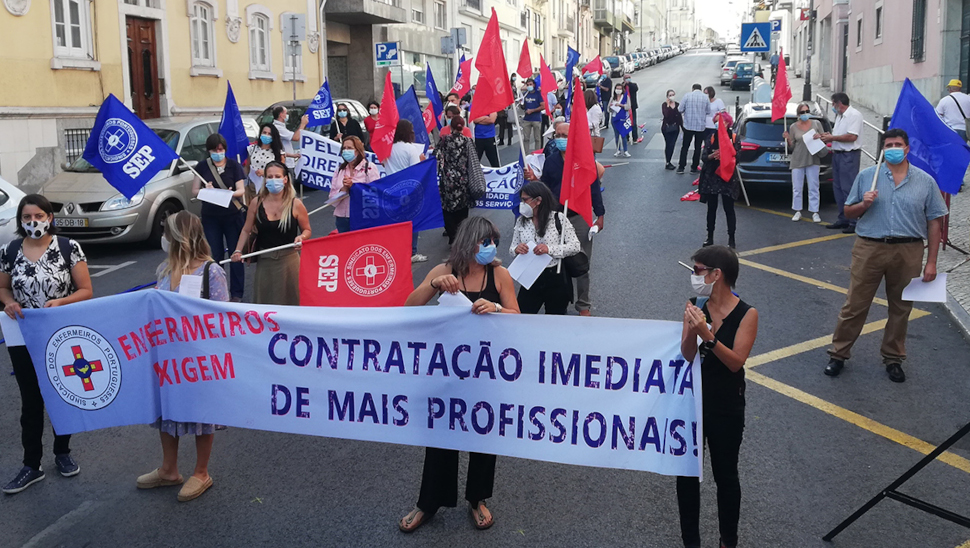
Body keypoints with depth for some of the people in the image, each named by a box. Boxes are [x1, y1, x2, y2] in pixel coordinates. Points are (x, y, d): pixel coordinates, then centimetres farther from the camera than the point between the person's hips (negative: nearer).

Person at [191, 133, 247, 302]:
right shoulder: (202, 167, 5)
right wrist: (206, 190, -19)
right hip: (210, 217, 1)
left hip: (233, 215, -1)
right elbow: (194, 191, 3)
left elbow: (241, 190, -3)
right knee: (215, 255, 2)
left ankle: (236, 294, 5)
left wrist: (231, 193, -25)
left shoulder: (234, 165, 1)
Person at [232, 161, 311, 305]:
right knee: (263, 301, 8)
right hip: (264, 260, 2)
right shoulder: (256, 203, 0)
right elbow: (246, 230, 8)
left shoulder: (296, 204, -6)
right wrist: (238, 250, -4)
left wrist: (301, 237, -17)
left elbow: (307, 230, 4)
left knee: (289, 300, 2)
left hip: (288, 260, -2)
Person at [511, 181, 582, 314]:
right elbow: (512, 248, 7)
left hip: (555, 278, -3)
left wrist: (550, 249, -25)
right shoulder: (521, 221, 4)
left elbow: (575, 246, -11)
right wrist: (516, 249, -18)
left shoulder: (558, 218, -8)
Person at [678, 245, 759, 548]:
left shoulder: (746, 314, -13)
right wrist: (691, 329, -27)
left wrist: (706, 334, -31)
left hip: (725, 409, -3)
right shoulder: (695, 306, -4)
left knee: (725, 475, 13)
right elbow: (686, 356, -8)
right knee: (686, 473, 10)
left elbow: (735, 362, -20)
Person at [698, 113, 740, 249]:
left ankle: (731, 239, 8)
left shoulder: (733, 138, -1)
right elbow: (704, 156, 1)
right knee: (711, 208, 10)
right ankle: (710, 237, 20)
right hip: (711, 177, 3)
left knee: (729, 209, 0)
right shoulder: (712, 137, 5)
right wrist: (712, 156, -18)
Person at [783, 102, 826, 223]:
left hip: (813, 160, 0)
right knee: (797, 188, 2)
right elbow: (792, 147, 8)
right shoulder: (794, 127, 4)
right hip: (797, 161, 0)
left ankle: (814, 212, 5)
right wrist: (788, 139, -11)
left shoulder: (816, 124, 5)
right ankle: (797, 212, 13)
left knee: (813, 188, 0)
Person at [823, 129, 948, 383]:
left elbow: (934, 222, 3)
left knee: (901, 308, 12)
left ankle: (893, 359, 28)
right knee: (854, 305, 3)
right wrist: (863, 204, -14)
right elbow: (848, 212, 10)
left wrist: (931, 262, -1)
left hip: (908, 252, 1)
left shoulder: (925, 181, 2)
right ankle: (838, 353, 17)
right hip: (869, 248, -1)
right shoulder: (866, 176, 3)